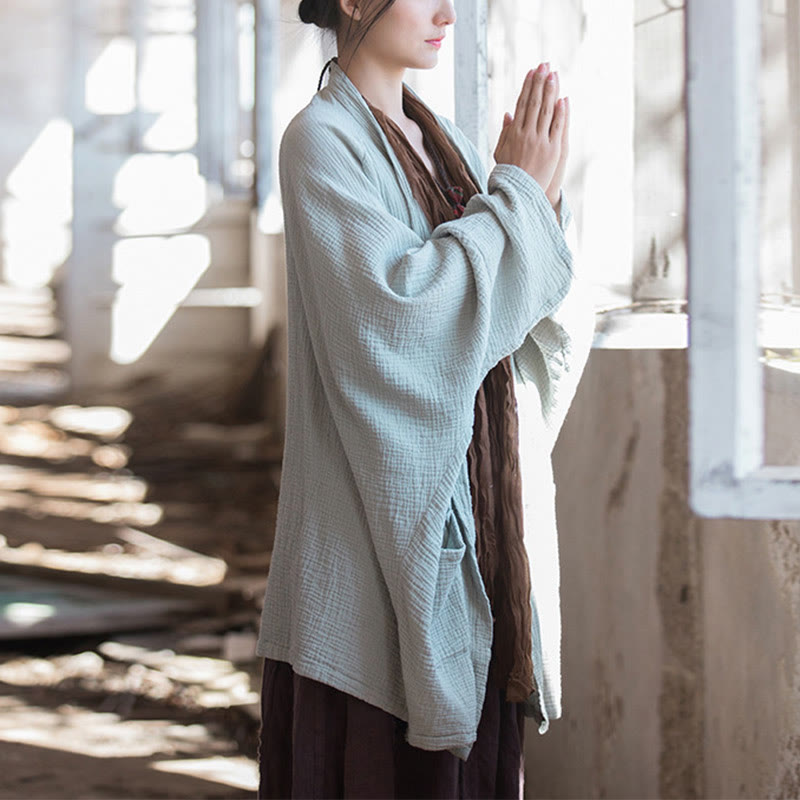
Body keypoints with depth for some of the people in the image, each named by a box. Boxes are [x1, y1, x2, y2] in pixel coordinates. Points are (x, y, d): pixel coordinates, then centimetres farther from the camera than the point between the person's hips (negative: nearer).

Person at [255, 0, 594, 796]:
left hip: (472, 505, 7)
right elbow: (399, 300, -22)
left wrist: (539, 200, -9)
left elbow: (554, 324, 8)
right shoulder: (321, 139, -10)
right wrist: (517, 196, -14)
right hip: (382, 514, -7)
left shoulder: (443, 145, 13)